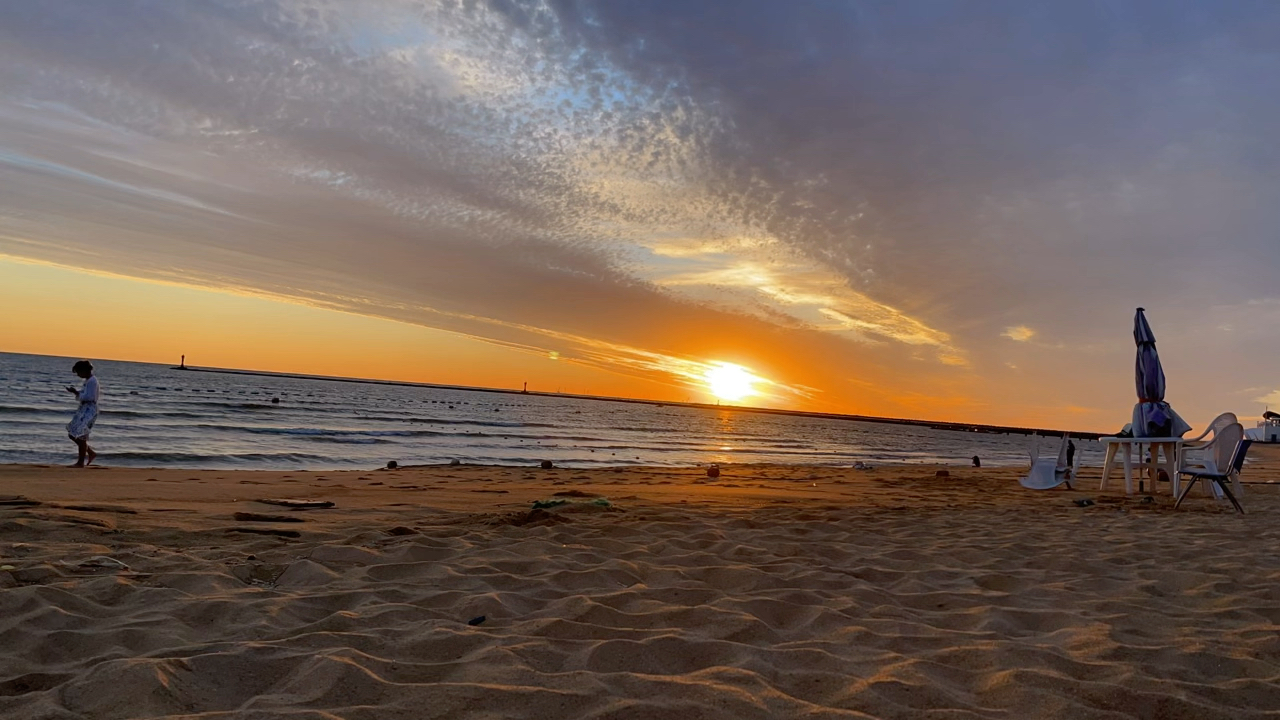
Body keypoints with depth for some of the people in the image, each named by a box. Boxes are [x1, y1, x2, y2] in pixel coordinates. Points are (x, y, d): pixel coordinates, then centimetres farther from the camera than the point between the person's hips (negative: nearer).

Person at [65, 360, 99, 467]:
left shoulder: (92, 381, -15)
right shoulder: (88, 381, 15)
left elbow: (88, 397, -22)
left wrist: (75, 392, -18)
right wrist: (75, 391, 5)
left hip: (89, 411, -10)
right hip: (84, 409, 10)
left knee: (80, 435, -7)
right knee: (72, 434, 13)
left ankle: (81, 462, 1)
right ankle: (91, 453, 20)